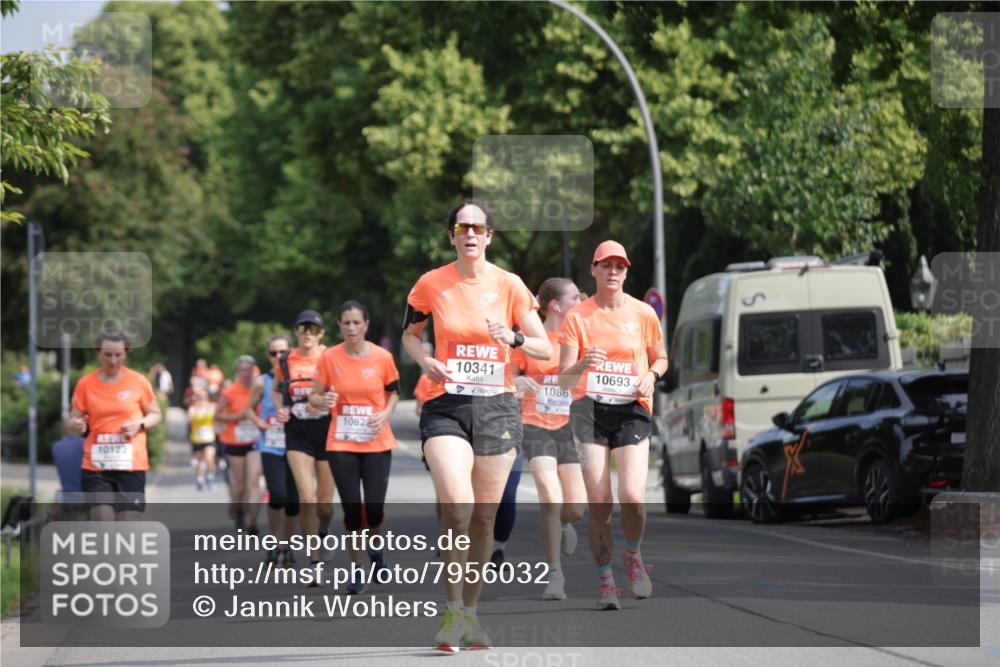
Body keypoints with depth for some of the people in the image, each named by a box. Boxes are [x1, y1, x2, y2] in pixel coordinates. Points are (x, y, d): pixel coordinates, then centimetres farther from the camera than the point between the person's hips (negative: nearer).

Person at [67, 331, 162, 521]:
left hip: (132, 464, 0)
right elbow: (74, 419, 8)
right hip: (95, 466, 0)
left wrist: (139, 425, -10)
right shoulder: (85, 384, 3)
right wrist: (77, 425, -16)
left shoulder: (138, 381, 2)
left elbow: (156, 414, 11)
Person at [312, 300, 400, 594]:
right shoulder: (329, 358, -3)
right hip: (341, 445, 0)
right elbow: (314, 397, 3)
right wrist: (323, 400, -20)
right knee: (351, 508, -2)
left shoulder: (382, 357, -3)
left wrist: (385, 414, -8)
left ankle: (375, 548, 26)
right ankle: (357, 569, 13)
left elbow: (393, 392, 11)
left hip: (377, 443, 0)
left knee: (374, 507, -7)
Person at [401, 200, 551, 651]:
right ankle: (452, 611, -8)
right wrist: (425, 360, -4)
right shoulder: (431, 284, 1)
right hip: (446, 406, -1)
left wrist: (513, 338, -17)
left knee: (484, 517, 5)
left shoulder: (508, 285, 1)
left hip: (496, 407, 1)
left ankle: (471, 612, 20)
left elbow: (545, 349, 4)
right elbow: (409, 334, 17)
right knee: (457, 507, -20)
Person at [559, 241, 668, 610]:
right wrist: (583, 363, -22)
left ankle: (633, 555, 13)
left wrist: (651, 376, -3)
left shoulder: (643, 313, 7)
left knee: (632, 496, -17)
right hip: (589, 409, 0)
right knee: (598, 503, -8)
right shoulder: (577, 316, 3)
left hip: (632, 410, 0)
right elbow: (563, 379, 0)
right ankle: (605, 582, 5)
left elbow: (660, 358, 20)